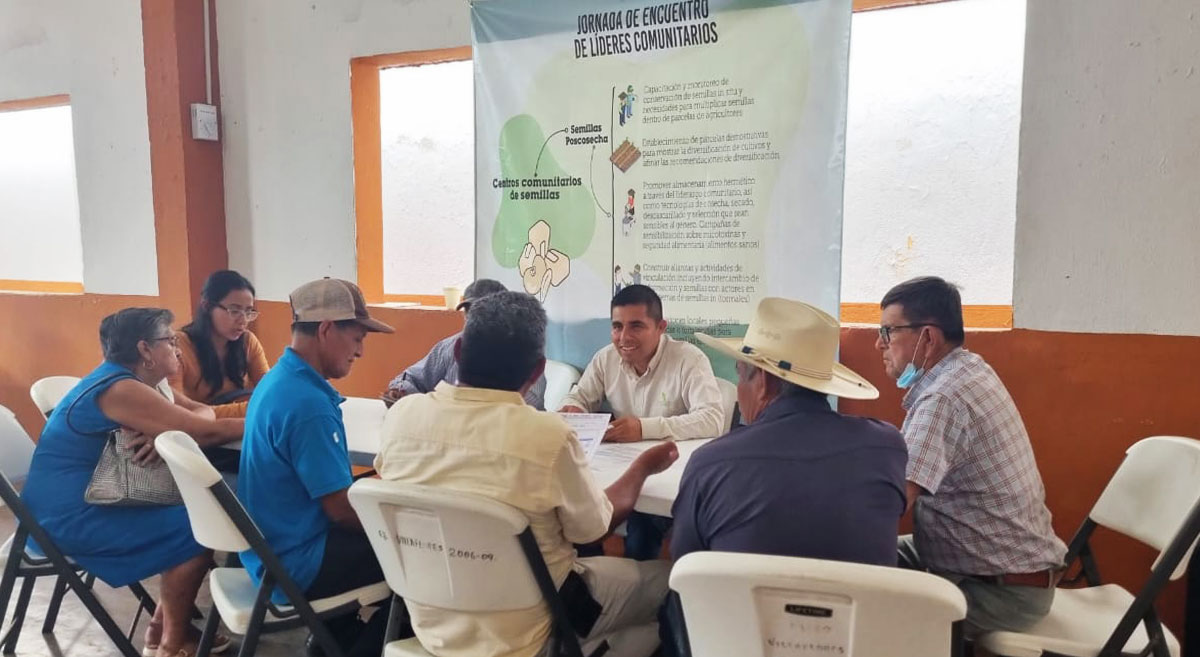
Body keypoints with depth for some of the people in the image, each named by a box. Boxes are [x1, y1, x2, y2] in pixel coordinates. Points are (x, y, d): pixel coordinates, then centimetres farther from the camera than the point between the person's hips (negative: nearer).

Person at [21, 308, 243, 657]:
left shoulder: (134, 382, 10)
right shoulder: (121, 389, -23)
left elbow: (202, 412, 2)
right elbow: (206, 431, -28)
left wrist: (168, 433, -20)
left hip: (85, 502, 10)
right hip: (68, 516, -10)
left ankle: (163, 625, 16)